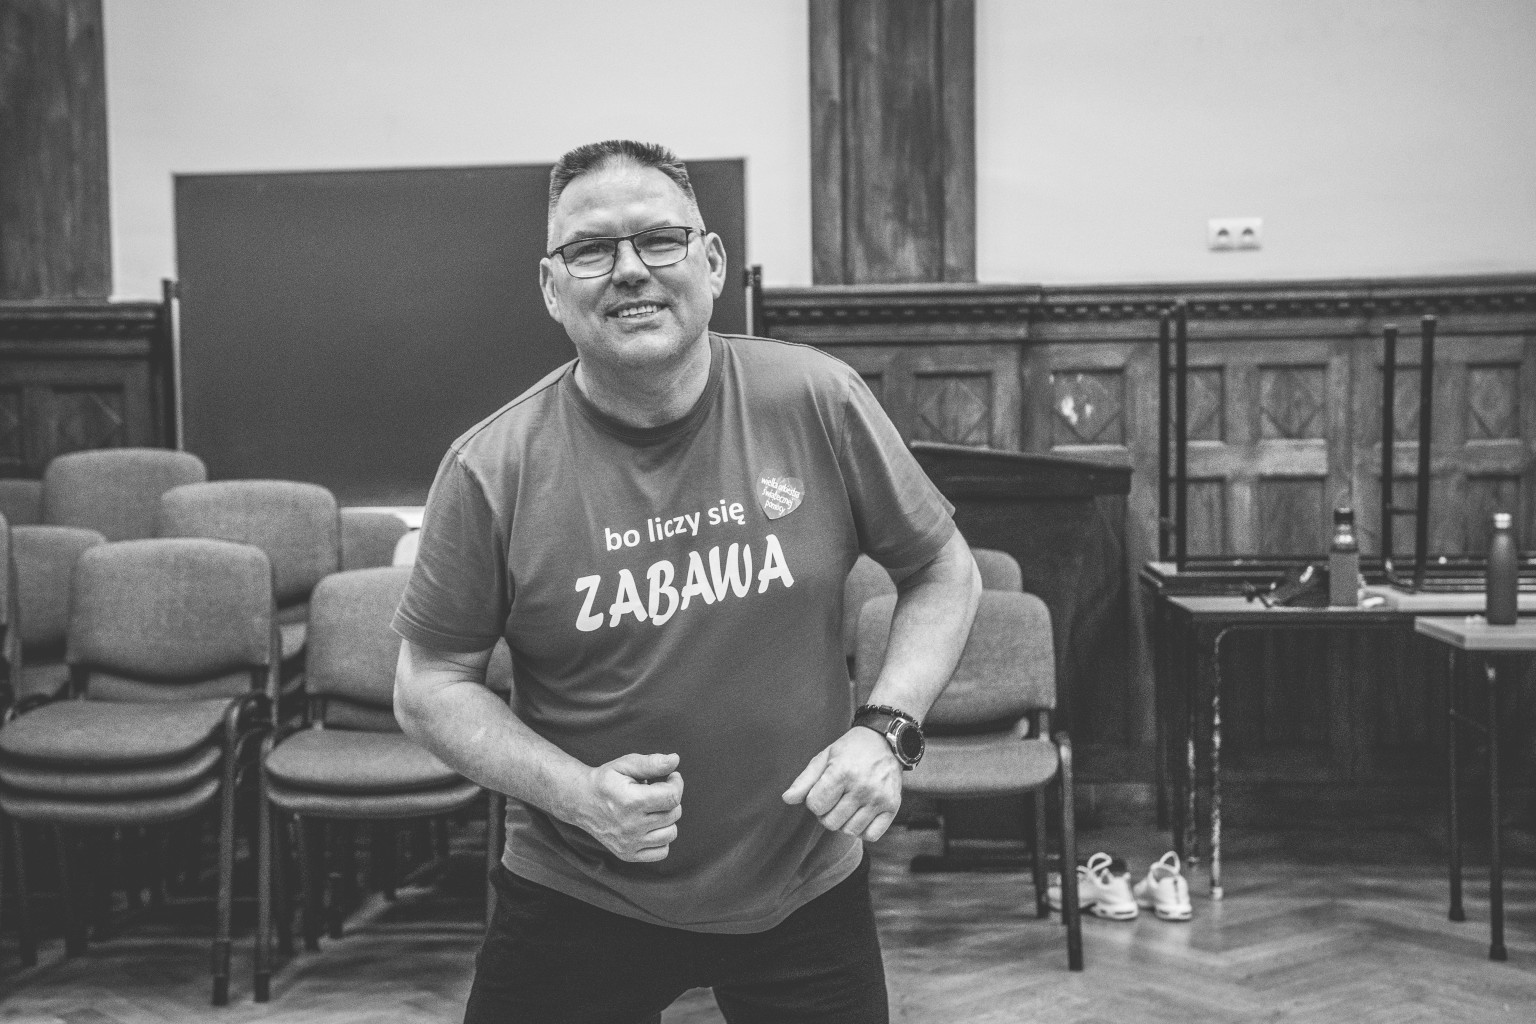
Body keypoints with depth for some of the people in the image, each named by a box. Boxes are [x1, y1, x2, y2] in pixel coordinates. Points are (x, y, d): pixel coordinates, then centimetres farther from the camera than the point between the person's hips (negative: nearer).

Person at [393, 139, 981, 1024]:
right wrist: (576, 792, -18)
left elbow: (945, 571, 1)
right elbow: (431, 686, -4)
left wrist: (888, 730, -13)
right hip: (576, 903, 0)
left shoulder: (818, 402, -10)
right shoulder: (493, 469, -12)